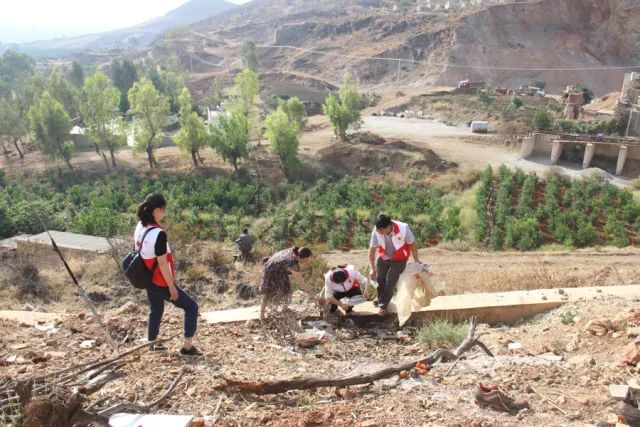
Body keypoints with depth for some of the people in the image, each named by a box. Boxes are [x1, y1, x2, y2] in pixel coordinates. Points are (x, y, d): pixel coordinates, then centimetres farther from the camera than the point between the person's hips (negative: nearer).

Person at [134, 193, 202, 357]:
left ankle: (152, 344, 39)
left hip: (147, 280, 9)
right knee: (191, 307, 4)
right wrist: (172, 287, -16)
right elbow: (162, 264, -23)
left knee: (156, 310, 27)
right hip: (160, 282, -9)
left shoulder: (140, 227, -1)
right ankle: (187, 347, 5)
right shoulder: (158, 233, -27)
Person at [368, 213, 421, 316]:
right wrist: (372, 268, -17)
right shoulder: (376, 231, -27)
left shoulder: (403, 228, -34)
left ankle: (383, 306, 18)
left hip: (399, 259, -3)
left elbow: (412, 244, -16)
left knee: (391, 282, -2)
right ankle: (381, 300, 38)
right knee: (379, 279, 11)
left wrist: (416, 261, -9)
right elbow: (372, 250, -15)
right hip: (383, 258, 3)